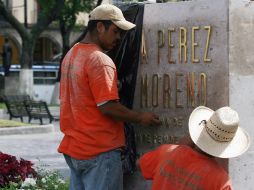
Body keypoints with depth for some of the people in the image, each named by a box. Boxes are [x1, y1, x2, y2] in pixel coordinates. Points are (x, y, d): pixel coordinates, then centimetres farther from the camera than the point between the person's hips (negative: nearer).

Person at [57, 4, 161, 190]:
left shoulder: (72, 54, 11)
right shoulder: (100, 60, -18)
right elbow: (107, 107, -21)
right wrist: (140, 117, -10)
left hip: (73, 147, 9)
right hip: (99, 150, -9)